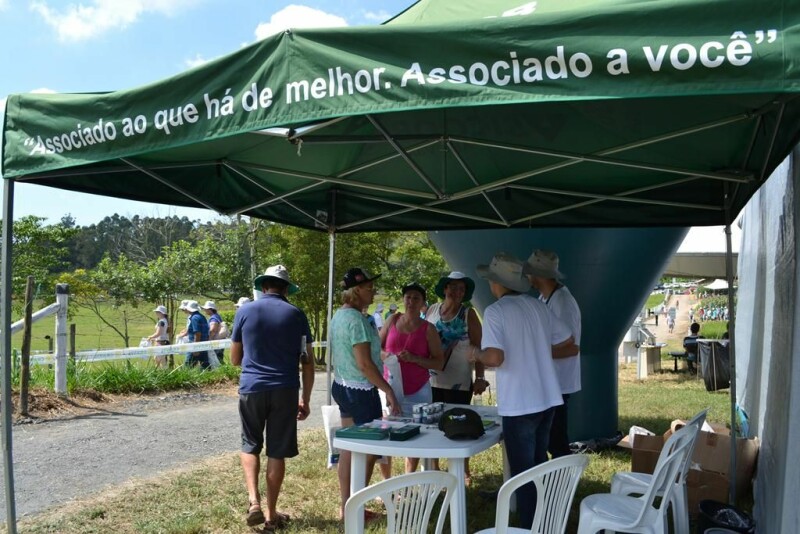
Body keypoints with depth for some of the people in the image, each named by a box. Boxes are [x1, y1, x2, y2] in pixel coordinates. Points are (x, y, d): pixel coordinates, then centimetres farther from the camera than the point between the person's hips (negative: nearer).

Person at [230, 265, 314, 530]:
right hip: (285, 390, 0)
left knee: (250, 446, 18)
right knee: (277, 452, 8)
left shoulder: (244, 311, 2)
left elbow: (235, 359, 10)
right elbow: (307, 363, 1)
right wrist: (305, 400, 8)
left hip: (251, 388, 1)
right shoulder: (296, 315, 1)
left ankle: (253, 501, 1)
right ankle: (271, 514, 16)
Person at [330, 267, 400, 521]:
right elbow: (364, 363, -24)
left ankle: (345, 506, 22)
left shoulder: (338, 316, 9)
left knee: (349, 446, 14)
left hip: (342, 386, 9)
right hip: (361, 391, -9)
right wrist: (388, 390, -21)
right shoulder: (357, 319, -21)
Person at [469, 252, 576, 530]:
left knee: (523, 471, 6)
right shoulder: (538, 305, 6)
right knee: (539, 465, 22)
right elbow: (567, 340, 13)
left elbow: (495, 358, -24)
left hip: (519, 404, -7)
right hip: (546, 399, 7)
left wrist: (478, 354, -4)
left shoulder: (495, 311, -13)